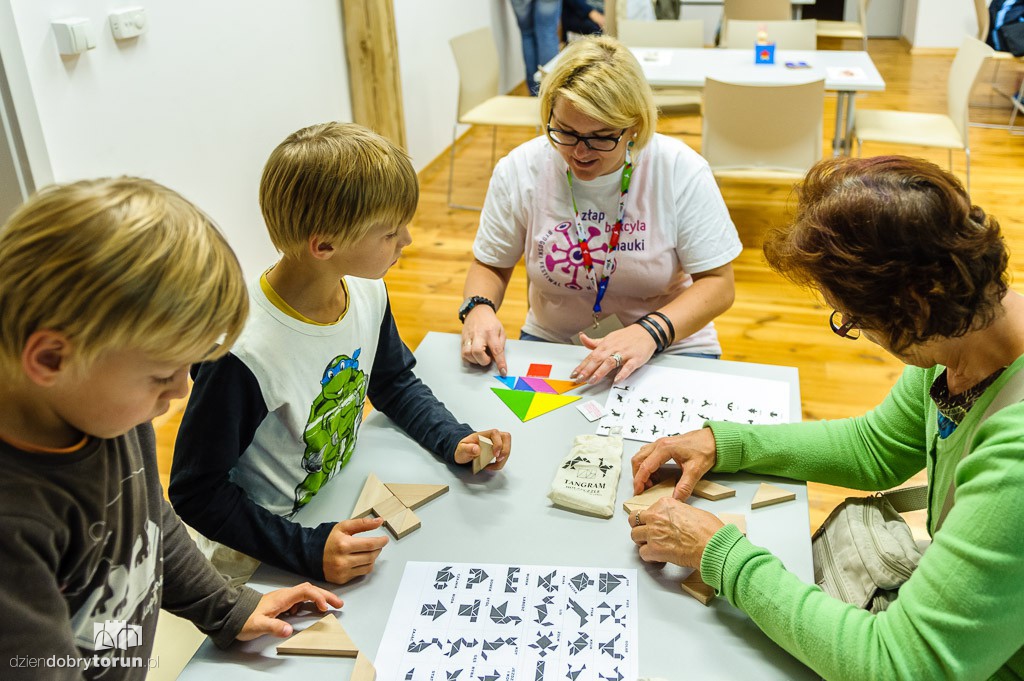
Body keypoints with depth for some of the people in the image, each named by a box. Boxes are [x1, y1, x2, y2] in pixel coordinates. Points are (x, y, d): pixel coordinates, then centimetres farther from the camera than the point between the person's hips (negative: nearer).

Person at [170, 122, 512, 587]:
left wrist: (454, 441, -3)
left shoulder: (368, 293, -8)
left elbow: (395, 384, 12)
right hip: (261, 560, -6)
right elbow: (196, 493, -20)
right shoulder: (243, 352, -30)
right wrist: (307, 549, -27)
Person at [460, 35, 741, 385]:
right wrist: (478, 308, -19)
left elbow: (717, 282, -11)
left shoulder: (681, 171, -14)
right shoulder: (518, 171, -9)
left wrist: (650, 331, -28)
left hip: (669, 345, -1)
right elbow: (490, 266, 4)